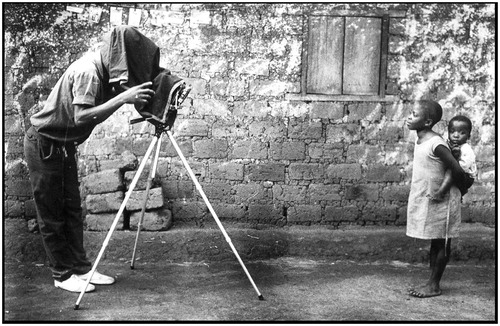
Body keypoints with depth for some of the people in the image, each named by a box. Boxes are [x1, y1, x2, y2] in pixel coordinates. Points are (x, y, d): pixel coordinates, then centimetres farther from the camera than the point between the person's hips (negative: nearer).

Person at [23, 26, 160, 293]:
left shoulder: (104, 69, 0)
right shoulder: (88, 71, -26)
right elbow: (81, 116, -36)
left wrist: (133, 97, -12)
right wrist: (122, 98, -39)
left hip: (63, 145, 9)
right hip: (44, 144, -9)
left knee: (72, 209, 10)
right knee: (51, 213, 2)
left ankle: (80, 267, 18)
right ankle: (62, 274, 12)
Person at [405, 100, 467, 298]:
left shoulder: (436, 144, -23)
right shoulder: (420, 141, 5)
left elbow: (456, 170, -22)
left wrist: (461, 188, -5)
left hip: (440, 200, -9)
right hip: (426, 199, 9)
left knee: (441, 243, 4)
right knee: (434, 242, 15)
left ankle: (434, 285, 12)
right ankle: (431, 282, 24)